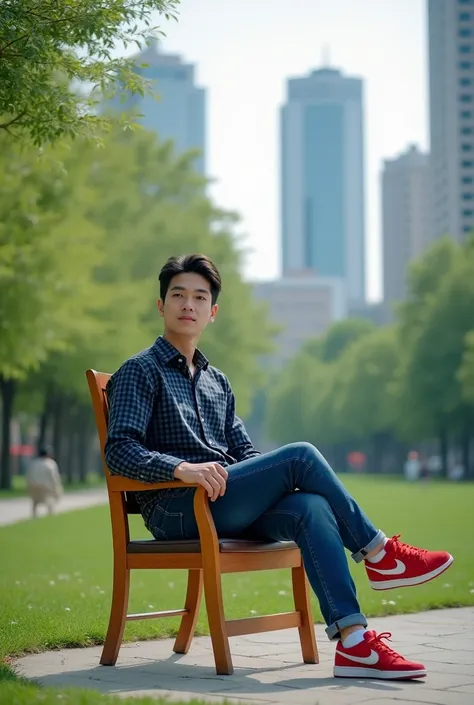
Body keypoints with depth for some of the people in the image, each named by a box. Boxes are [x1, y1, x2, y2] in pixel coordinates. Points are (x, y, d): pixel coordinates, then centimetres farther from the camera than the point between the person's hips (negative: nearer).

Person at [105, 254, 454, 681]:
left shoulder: (217, 382, 26)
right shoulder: (141, 371, 4)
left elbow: (245, 454, 25)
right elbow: (120, 451, -10)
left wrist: (278, 480, 2)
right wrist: (182, 468, -28)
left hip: (226, 508, 6)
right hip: (176, 510, -6)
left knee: (310, 508, -27)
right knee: (301, 456, -22)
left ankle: (353, 642, -38)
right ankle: (378, 554, -8)